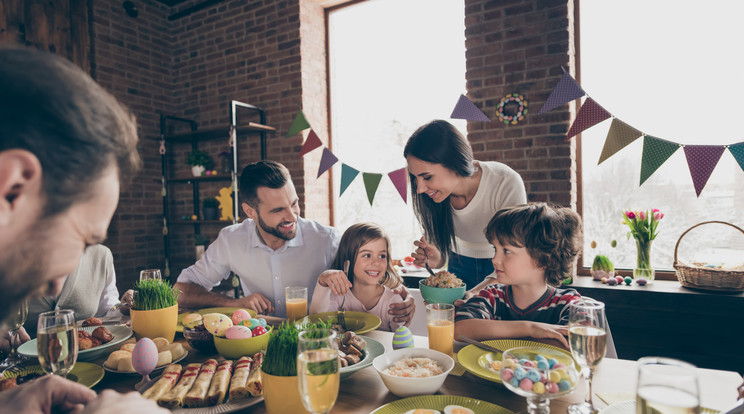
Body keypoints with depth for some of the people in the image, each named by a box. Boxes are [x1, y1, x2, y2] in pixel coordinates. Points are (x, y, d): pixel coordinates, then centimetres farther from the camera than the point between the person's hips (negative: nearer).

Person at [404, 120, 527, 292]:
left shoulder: (507, 184, -33)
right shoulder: (431, 194, -21)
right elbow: (438, 247, -7)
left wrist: (471, 294, -43)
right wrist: (435, 258, -30)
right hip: (460, 265, 3)